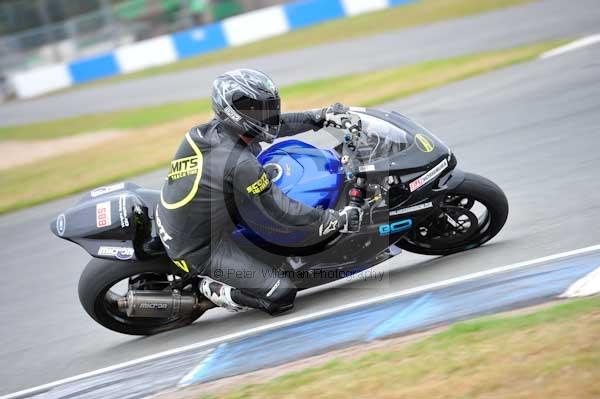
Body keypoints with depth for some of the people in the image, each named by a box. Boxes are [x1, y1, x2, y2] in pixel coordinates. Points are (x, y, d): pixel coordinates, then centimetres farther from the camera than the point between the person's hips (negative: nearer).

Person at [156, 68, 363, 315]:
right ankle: (212, 289, 0)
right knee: (282, 295, -12)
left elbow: (271, 124, 12)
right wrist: (340, 221, -14)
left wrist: (321, 117, 9)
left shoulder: (211, 129, -5)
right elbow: (282, 212, -22)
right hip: (201, 251, -9)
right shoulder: (240, 164, -28)